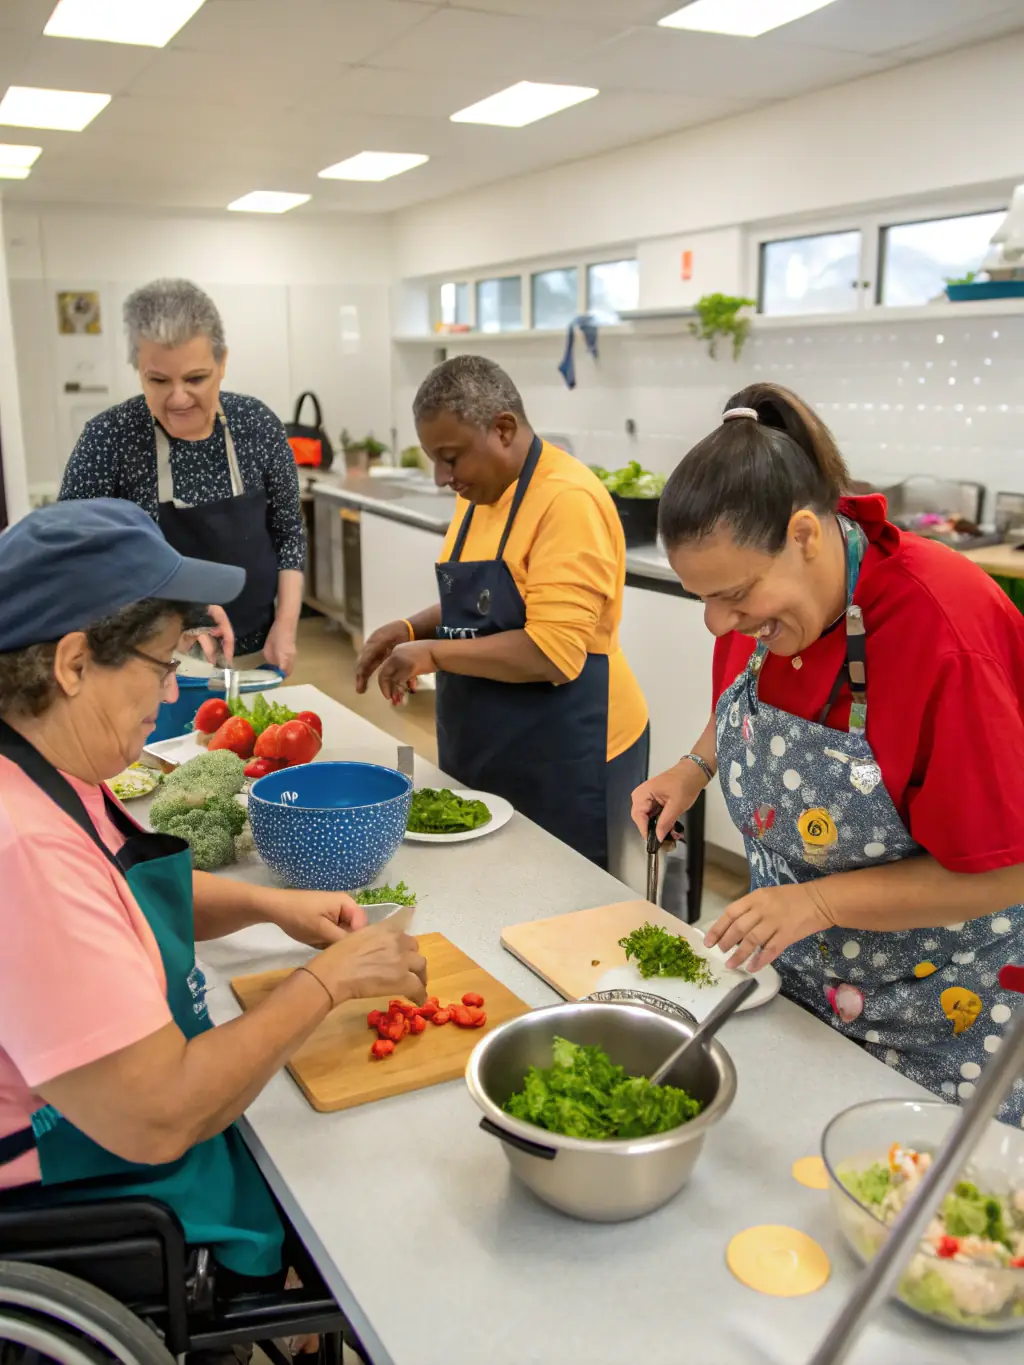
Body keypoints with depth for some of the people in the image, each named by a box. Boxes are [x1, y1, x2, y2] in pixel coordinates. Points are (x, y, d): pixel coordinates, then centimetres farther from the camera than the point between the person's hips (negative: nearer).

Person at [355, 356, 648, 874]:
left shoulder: (569, 500, -20)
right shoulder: (480, 493, 8)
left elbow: (554, 652, -25)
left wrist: (435, 652, -20)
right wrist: (414, 629, 3)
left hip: (565, 760, -8)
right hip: (484, 754, 8)